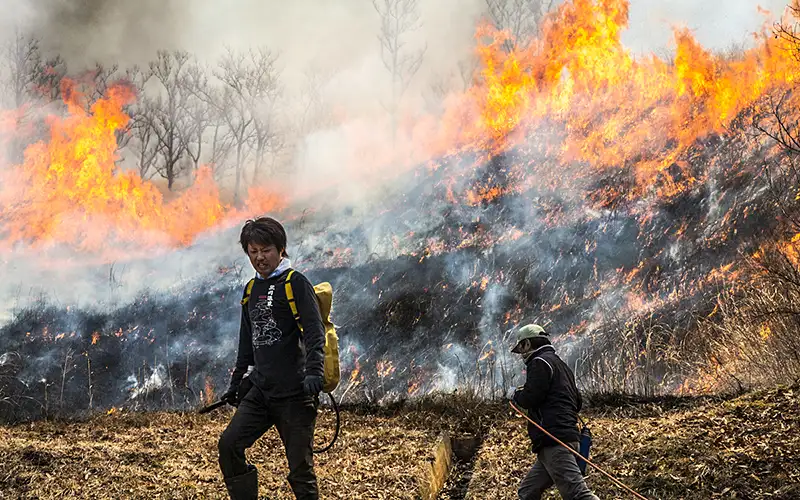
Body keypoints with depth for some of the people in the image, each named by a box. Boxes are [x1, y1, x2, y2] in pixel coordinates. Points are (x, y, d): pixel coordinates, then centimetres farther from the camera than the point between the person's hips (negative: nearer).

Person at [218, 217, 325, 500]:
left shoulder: (295, 283, -4)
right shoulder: (251, 290, 16)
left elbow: (315, 333, -13)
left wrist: (313, 373, -27)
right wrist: (236, 382, 27)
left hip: (294, 393, -6)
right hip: (260, 391, 7)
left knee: (300, 469, -4)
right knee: (229, 444, -9)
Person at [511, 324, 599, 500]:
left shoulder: (540, 362, -4)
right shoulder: (560, 364, 26)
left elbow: (530, 398, -14)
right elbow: (577, 402, 27)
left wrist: (516, 395, 6)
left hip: (553, 441, -11)